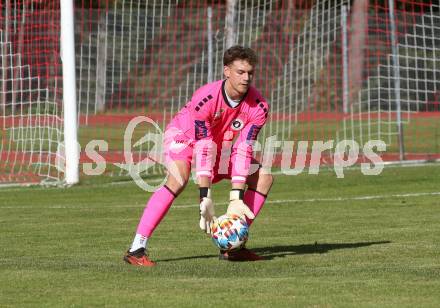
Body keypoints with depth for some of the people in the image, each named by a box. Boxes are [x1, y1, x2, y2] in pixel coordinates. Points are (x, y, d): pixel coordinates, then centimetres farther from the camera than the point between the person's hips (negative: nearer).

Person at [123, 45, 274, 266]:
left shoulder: (258, 107, -22)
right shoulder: (205, 98, -35)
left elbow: (242, 151, -25)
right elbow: (203, 149, -36)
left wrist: (236, 199, -32)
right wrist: (205, 198, -39)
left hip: (222, 146, 6)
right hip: (184, 136, -6)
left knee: (264, 178, -8)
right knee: (178, 180, -34)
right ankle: (136, 249, -37)